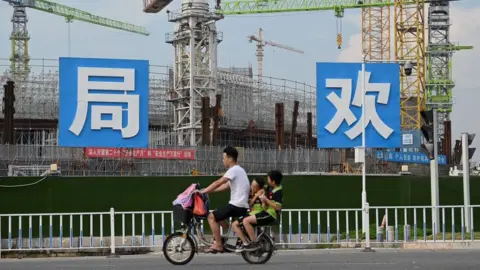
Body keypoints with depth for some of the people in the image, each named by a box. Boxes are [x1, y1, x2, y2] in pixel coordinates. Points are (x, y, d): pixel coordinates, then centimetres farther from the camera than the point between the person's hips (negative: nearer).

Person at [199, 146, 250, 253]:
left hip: (236, 205, -10)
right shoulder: (239, 170, 19)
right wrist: (208, 190, 14)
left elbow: (218, 183, -17)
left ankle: (218, 245, -7)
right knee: (217, 216, 23)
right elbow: (225, 186, 20)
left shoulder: (234, 170, -12)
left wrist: (203, 191, -11)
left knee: (212, 217, -8)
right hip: (242, 206, 10)